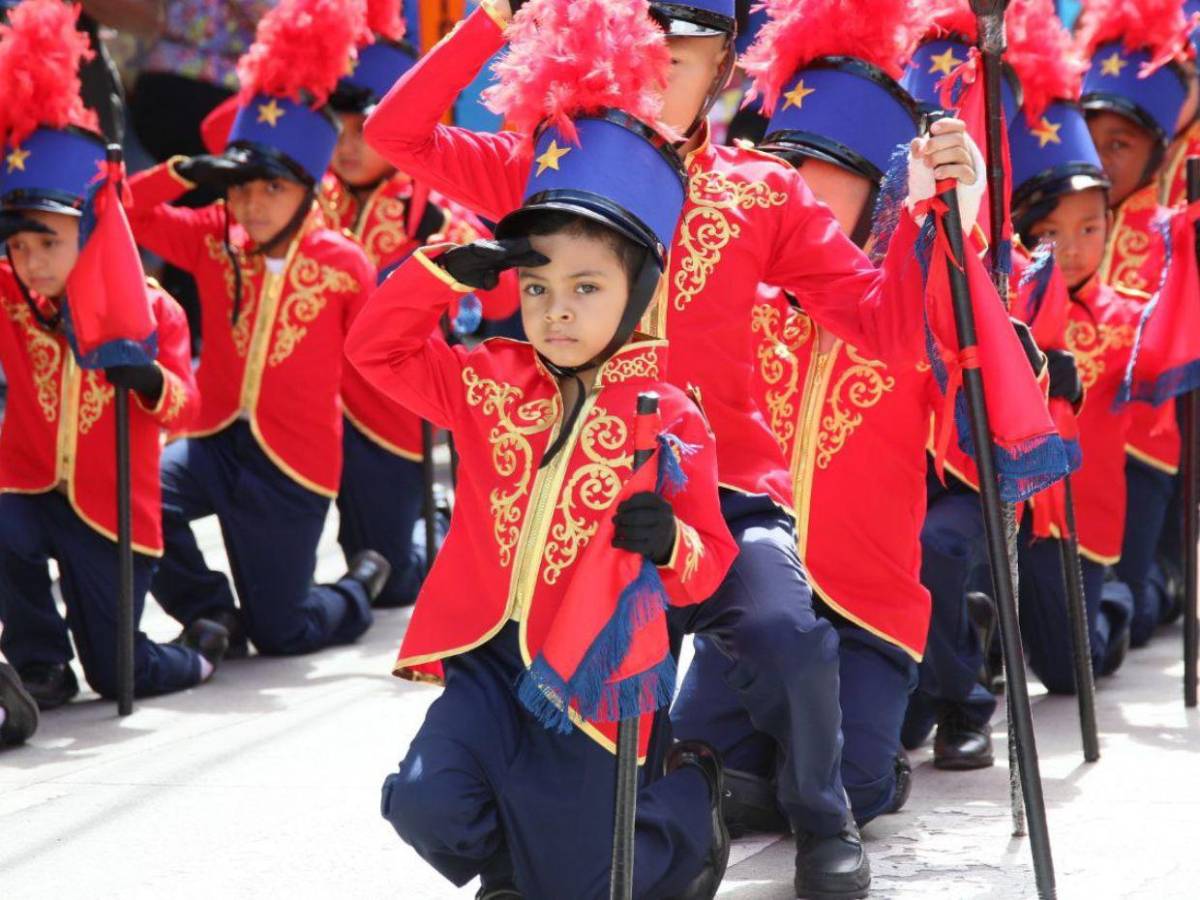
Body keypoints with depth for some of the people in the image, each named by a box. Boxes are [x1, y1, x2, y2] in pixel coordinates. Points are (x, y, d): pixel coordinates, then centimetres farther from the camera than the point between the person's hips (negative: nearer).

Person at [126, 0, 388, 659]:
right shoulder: (215, 241, 1)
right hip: (217, 439, 3)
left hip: (295, 461, -3)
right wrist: (185, 172, -12)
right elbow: (126, 215, -1)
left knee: (279, 633, 3)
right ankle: (211, 613, 0)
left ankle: (363, 586, 38)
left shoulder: (344, 264, -8)